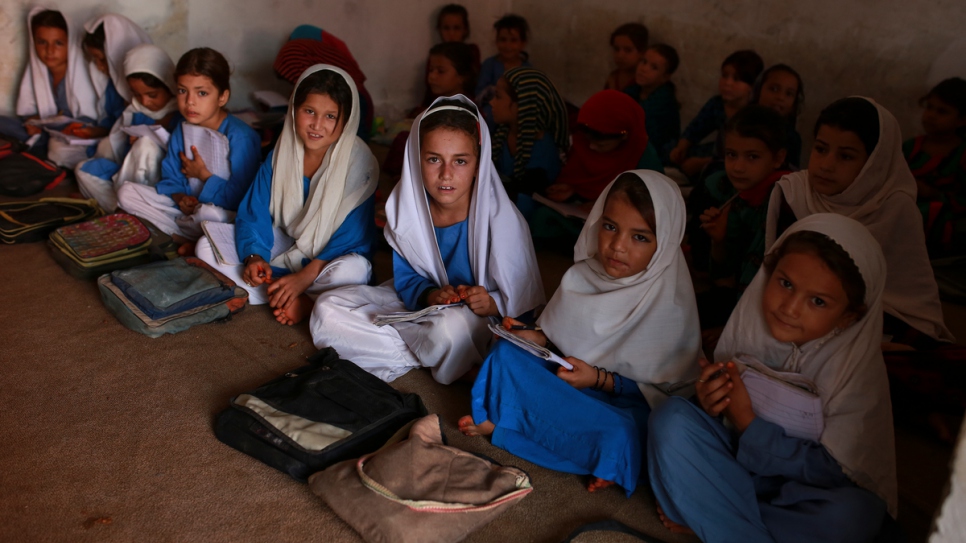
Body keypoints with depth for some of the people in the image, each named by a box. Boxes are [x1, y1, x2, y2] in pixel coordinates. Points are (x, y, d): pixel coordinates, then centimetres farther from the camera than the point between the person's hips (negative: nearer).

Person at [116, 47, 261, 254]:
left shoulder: (240, 136, -19)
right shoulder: (180, 133, 4)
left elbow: (241, 197, -23)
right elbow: (170, 179, 10)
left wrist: (203, 175, -11)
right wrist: (180, 198, -13)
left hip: (228, 216, -8)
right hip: (188, 208, 8)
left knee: (208, 212, -42)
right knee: (126, 192, -2)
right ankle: (192, 240, -13)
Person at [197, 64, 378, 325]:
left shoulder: (359, 164, -19)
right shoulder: (281, 155, -6)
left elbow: (353, 238, -21)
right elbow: (254, 213, -2)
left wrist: (304, 277, -27)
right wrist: (254, 256, -21)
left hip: (331, 255, -5)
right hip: (285, 243, 5)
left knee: (353, 270, -39)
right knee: (208, 247, -10)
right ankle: (296, 299, -21)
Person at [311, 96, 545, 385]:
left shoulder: (500, 219, -22)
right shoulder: (406, 205, -11)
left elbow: (523, 300, -14)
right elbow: (405, 277, 0)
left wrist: (492, 304, -35)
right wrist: (428, 295, -22)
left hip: (480, 320, -5)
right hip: (420, 303, 5)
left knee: (453, 326, -41)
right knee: (328, 309, -10)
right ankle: (425, 351, -11)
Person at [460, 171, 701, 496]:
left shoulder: (671, 305, -17)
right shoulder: (582, 276, -4)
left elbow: (664, 390, -12)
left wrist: (601, 380, -22)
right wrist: (538, 338, -11)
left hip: (622, 399, -4)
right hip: (570, 377, 4)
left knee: (618, 433, -36)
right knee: (508, 352, -16)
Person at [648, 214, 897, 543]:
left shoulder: (858, 366, -17)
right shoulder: (749, 323, -10)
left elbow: (833, 472, -17)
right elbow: (723, 407, 2)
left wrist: (746, 422, -24)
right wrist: (710, 403, -23)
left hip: (804, 494, -1)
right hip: (737, 463, 2)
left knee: (852, 512, -35)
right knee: (672, 418, -21)